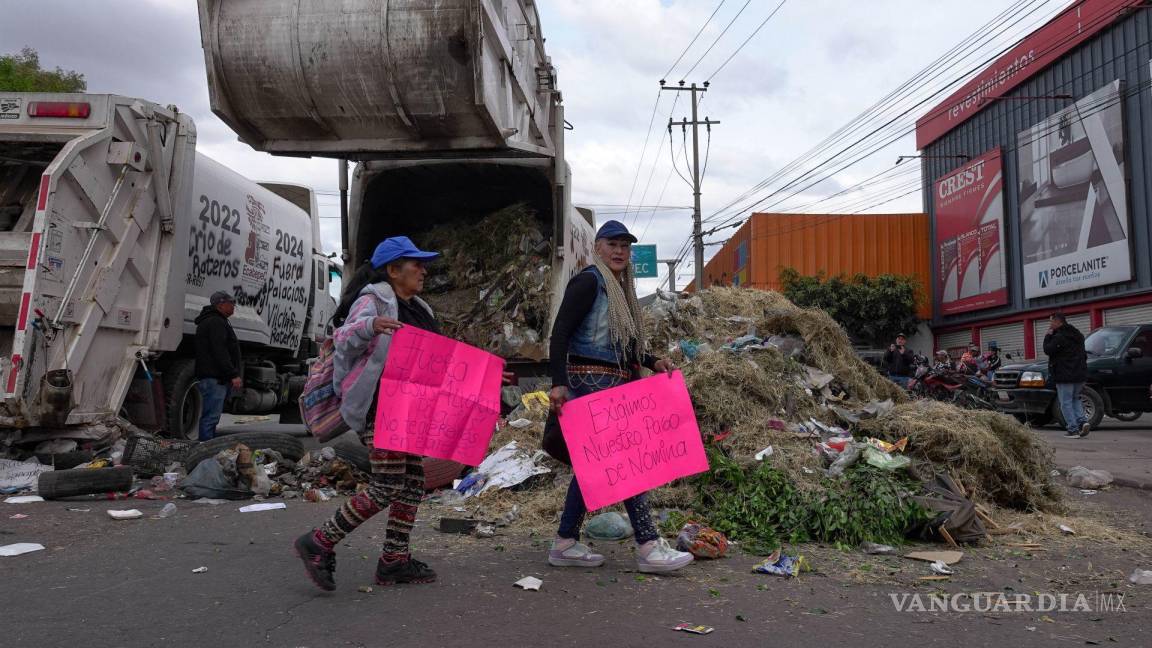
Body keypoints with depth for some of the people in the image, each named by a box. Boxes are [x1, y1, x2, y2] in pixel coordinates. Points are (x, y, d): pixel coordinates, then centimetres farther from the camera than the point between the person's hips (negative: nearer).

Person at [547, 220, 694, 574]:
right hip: (593, 381, -10)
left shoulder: (620, 288, 19)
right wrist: (558, 383, -25)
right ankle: (649, 547, -4)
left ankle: (565, 543, 18)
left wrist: (653, 362, 11)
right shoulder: (589, 281, -8)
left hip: (614, 383, 10)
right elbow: (560, 333, -16)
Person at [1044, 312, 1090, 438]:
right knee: (1075, 399, 22)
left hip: (1065, 376, -8)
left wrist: (1047, 336, -3)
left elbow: (1047, 350, -14)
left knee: (1066, 403, -1)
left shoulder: (1060, 337, -15)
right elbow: (1083, 354, 20)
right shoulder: (1078, 335, 15)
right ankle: (1083, 421, 4)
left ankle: (1073, 429, -2)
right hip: (1080, 374, 8)